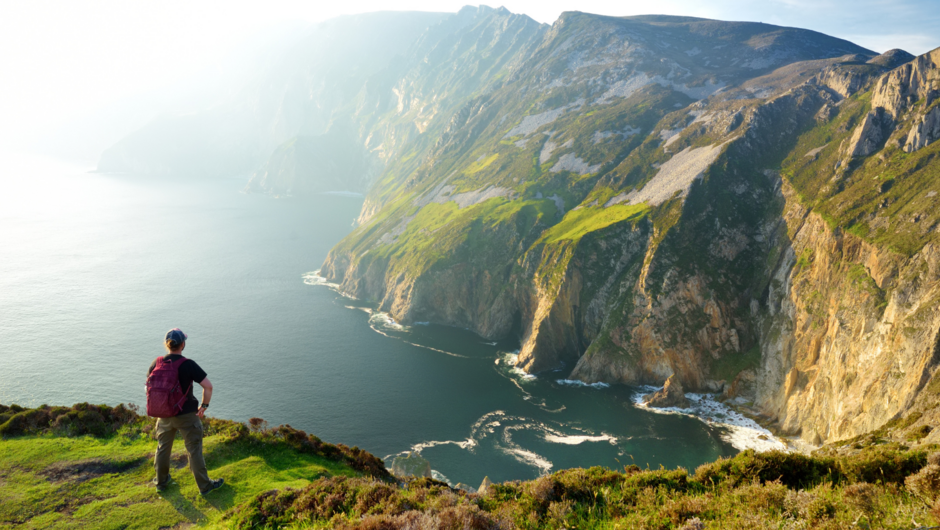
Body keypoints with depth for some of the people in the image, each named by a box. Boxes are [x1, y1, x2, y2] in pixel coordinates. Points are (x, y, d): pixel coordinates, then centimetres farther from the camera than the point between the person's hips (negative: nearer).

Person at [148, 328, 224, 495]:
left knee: (163, 448, 22)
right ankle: (204, 485, 16)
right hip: (187, 415, -4)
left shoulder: (156, 364, -5)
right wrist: (204, 406, -6)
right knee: (194, 450, 6)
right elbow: (208, 386, -20)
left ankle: (161, 481, 40)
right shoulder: (188, 365, -19)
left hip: (164, 415, 5)